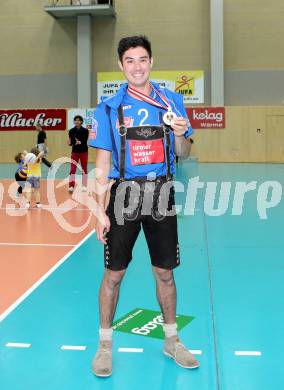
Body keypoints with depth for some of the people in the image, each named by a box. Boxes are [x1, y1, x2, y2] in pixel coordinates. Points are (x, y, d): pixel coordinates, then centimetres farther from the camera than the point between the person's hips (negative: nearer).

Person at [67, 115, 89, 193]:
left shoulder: (85, 131, -8)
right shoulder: (71, 131, -2)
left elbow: (85, 142, -13)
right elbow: (71, 143, 0)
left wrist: (80, 142, -33)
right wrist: (69, 143, -22)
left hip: (84, 152, -1)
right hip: (75, 152, 1)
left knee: (84, 169, 8)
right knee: (72, 169, -6)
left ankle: (84, 186, 18)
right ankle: (71, 186, -6)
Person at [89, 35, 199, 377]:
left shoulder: (172, 101, 5)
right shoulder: (108, 108, 0)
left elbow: (182, 154, 10)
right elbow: (102, 164, 0)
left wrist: (180, 135, -13)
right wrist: (100, 210, -6)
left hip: (161, 194, 2)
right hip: (124, 195, -1)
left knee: (165, 272, 10)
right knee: (113, 274, 4)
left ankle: (171, 340, 29)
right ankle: (105, 345, 21)